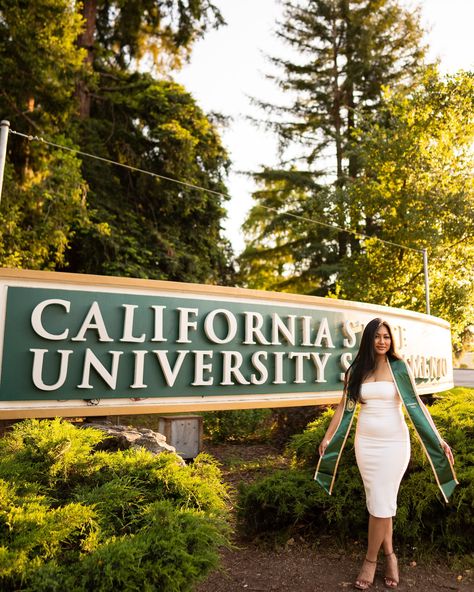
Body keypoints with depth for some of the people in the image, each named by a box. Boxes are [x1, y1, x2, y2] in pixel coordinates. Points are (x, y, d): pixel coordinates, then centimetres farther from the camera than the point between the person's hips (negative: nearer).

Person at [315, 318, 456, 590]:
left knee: (382, 503, 1)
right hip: (365, 442, 3)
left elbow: (416, 404, -5)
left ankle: (371, 560, 20)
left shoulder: (399, 368, -5)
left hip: (394, 442, -2)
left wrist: (438, 438, -12)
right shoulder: (356, 371, 0)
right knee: (377, 501, 11)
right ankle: (390, 555, 30)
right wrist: (328, 437, 6)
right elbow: (345, 407, 5)